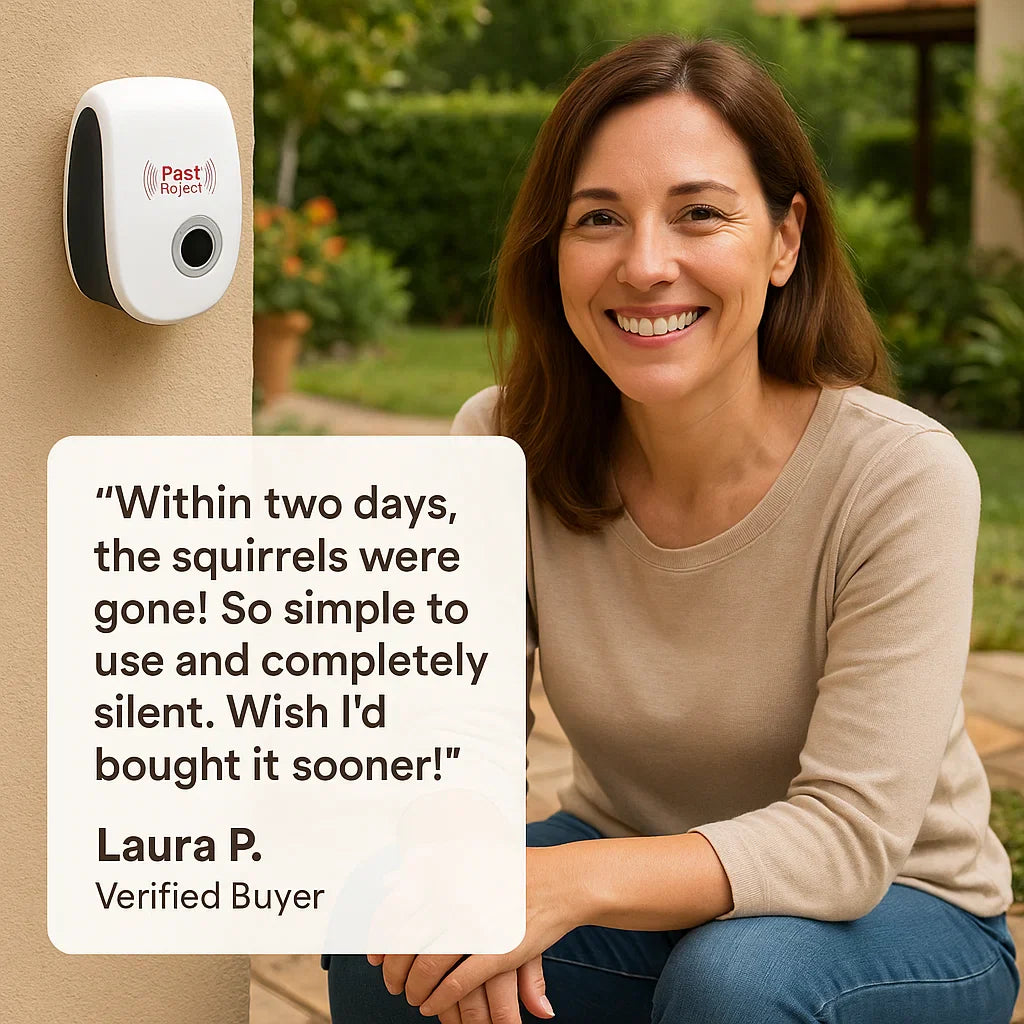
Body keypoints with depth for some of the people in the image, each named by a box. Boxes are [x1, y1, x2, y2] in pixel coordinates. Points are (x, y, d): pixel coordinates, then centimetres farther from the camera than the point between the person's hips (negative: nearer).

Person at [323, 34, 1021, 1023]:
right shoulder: (502, 448, -13)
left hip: (892, 912, -2)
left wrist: (571, 883, -40)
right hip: (628, 884, 3)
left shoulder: (903, 477, -24)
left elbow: (848, 832, -26)